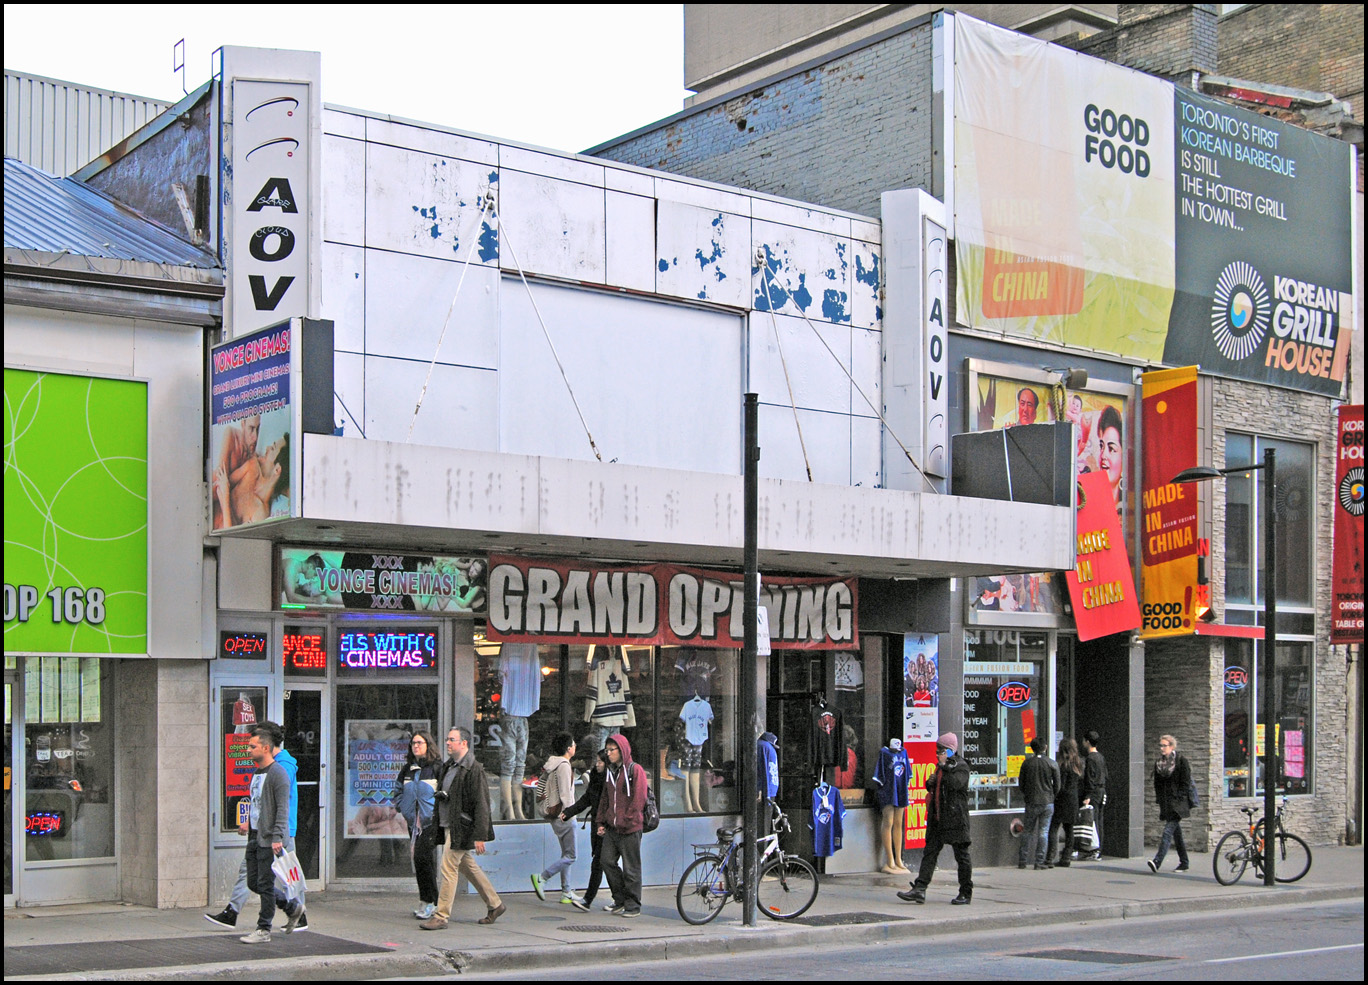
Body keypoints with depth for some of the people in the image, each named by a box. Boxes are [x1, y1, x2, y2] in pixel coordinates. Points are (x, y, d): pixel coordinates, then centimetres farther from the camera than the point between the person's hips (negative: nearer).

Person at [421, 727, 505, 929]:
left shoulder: (474, 769, -15)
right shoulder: (448, 766, 13)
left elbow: (481, 805, -18)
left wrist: (480, 836, -20)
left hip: (461, 828, -9)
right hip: (449, 827, 9)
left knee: (449, 868, -8)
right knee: (468, 867, 16)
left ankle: (441, 916, -2)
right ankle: (495, 905, 27)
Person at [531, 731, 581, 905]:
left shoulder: (552, 764, 12)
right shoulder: (564, 766, -16)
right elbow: (565, 794, -18)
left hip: (554, 814, 10)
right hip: (563, 816, -10)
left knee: (566, 854, 14)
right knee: (570, 856, -5)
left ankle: (566, 893, 16)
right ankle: (541, 877, -11)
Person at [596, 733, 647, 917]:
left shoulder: (635, 770, -8)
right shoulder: (610, 771, 15)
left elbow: (638, 800, -13)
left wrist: (626, 822, -15)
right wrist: (601, 821, 15)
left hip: (629, 829, -7)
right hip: (611, 828, 7)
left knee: (630, 868, -1)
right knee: (608, 861, 5)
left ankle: (633, 907, 7)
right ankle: (620, 900, 18)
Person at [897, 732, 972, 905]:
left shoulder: (961, 766, -7)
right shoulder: (941, 766, 18)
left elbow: (956, 783, -26)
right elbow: (934, 789, 29)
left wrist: (944, 765, -20)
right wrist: (930, 783, 7)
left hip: (955, 818, -8)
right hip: (937, 819, 8)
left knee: (961, 855, 1)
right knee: (929, 853, 1)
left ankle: (966, 894, 10)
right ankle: (919, 889, -3)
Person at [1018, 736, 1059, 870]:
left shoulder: (1027, 763, 1)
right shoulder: (1052, 763, -3)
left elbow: (1021, 784, 6)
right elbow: (1057, 785, 1)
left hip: (1031, 803, 1)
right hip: (1047, 802, -1)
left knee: (1028, 831, 10)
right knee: (1043, 832, 2)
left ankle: (1023, 860, 9)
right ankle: (1040, 861, 1)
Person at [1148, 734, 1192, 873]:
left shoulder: (1181, 760, -5)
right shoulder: (1159, 762, 13)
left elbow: (1186, 783, -7)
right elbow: (1157, 783, 18)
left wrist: (1177, 798, -13)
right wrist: (1159, 800, 10)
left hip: (1177, 804, -7)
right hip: (1166, 803, 7)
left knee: (1168, 831, -16)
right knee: (1176, 833, 11)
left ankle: (1157, 861, -27)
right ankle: (1184, 863, 19)